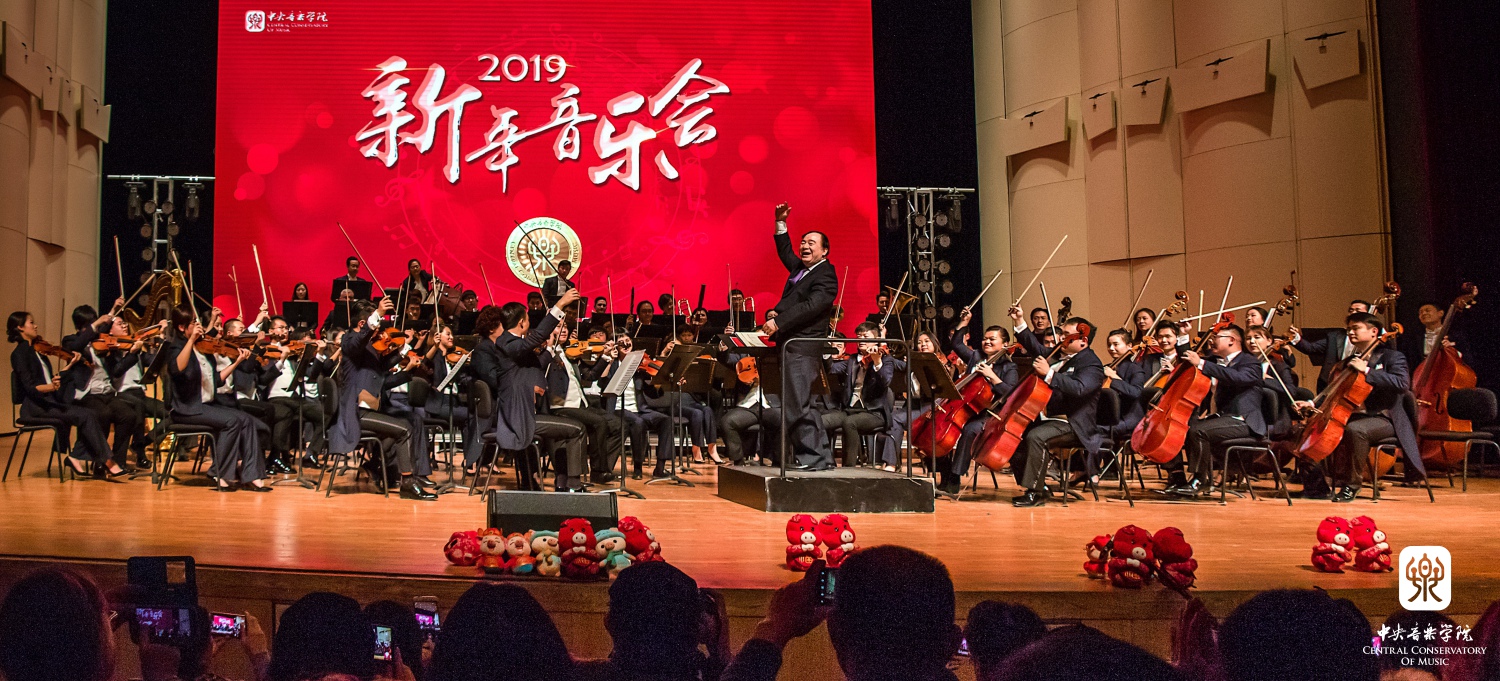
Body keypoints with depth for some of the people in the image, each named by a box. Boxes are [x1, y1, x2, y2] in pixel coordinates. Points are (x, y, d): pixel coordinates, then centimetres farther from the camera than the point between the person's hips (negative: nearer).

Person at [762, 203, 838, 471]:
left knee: (797, 406, -14)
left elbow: (810, 306, -21)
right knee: (801, 405, 13)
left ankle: (813, 457, -9)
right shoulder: (800, 268, 18)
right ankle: (821, 456, 19)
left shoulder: (826, 275, -9)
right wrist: (781, 223, 24)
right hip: (790, 347, 10)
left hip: (803, 350, -10)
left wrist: (779, 322, -24)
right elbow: (786, 252, 36)